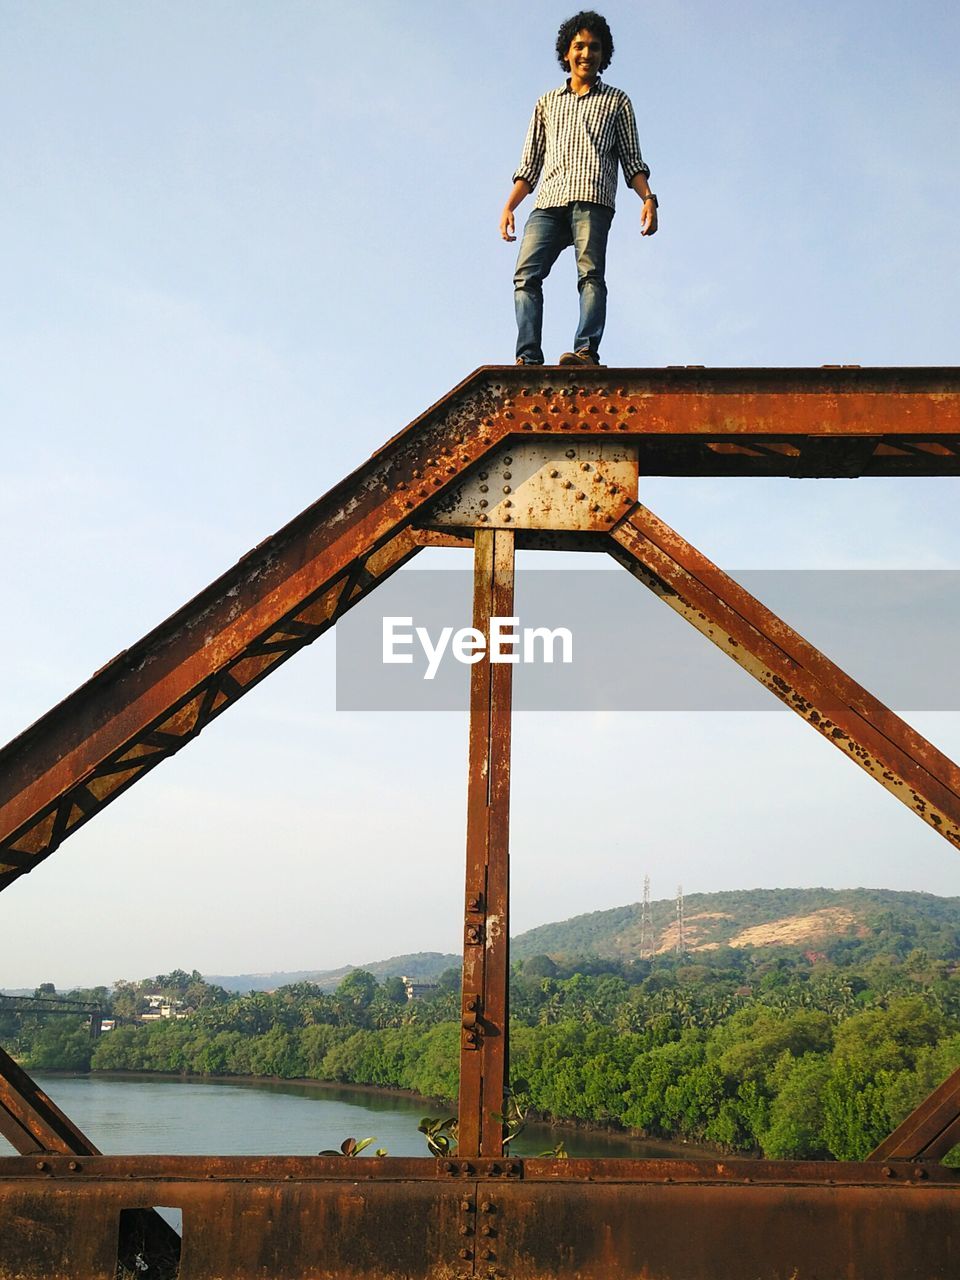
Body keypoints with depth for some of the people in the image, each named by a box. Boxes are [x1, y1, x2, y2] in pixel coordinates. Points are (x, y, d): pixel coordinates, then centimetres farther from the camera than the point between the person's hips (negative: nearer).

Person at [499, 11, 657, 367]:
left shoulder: (616, 100, 24)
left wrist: (648, 198, -2)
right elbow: (530, 164, 25)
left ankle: (586, 352, -31)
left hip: (591, 196, -2)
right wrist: (508, 207, 11)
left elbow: (631, 160, 15)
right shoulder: (547, 103, 30)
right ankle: (528, 358, -25)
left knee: (591, 273, -20)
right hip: (548, 203, 3)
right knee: (526, 275, -16)